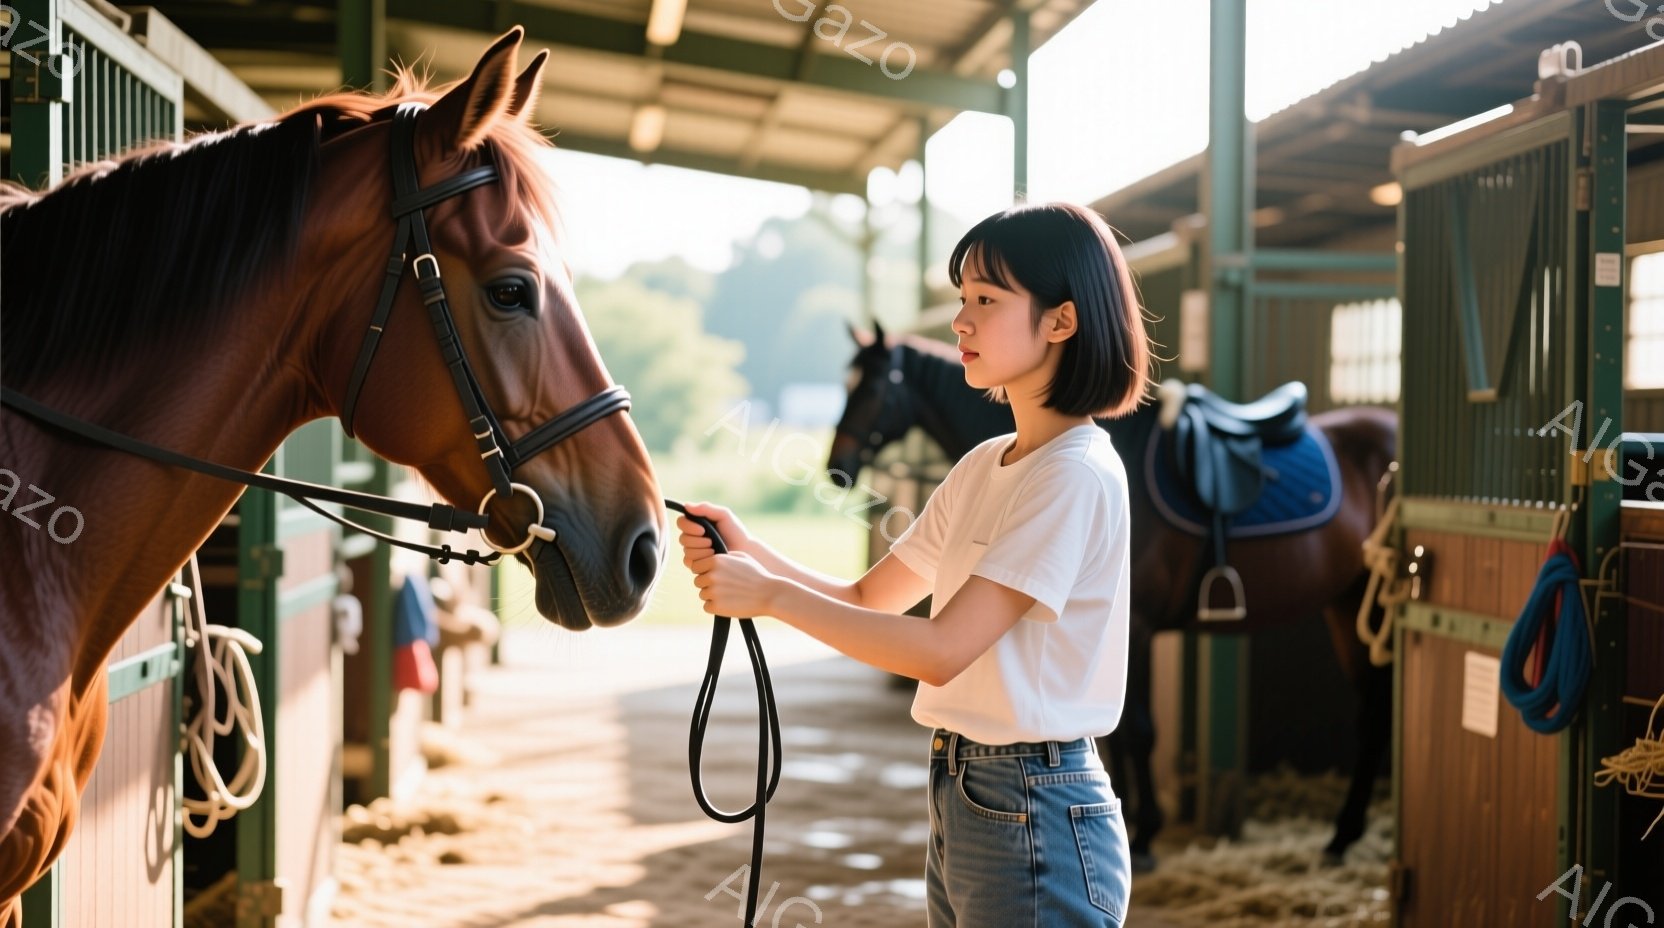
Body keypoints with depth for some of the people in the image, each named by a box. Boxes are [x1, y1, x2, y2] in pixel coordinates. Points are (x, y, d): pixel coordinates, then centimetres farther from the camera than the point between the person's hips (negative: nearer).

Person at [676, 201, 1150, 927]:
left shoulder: (1078, 475, -17)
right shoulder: (984, 466, 10)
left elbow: (942, 650, -23)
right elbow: (868, 598, 13)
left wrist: (769, 595, -19)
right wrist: (749, 553, -3)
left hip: (1035, 817, -8)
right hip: (958, 799, 8)